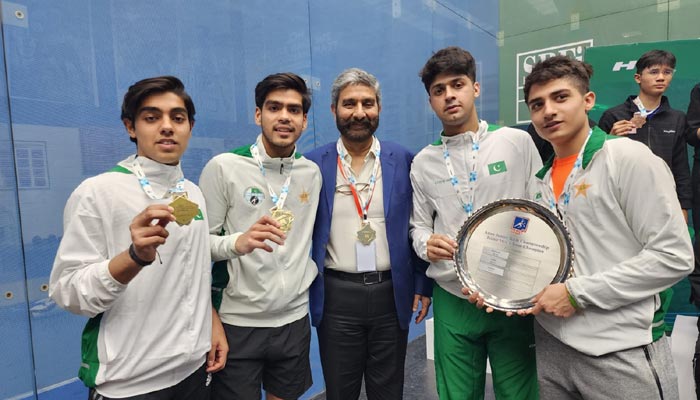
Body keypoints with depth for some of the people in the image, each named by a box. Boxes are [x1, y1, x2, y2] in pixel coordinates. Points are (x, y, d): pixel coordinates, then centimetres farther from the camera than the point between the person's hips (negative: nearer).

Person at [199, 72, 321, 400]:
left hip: (295, 319, 4)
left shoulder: (312, 173, 3)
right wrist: (237, 242, -27)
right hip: (237, 323, -4)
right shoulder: (223, 167, -11)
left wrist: (306, 277, 6)